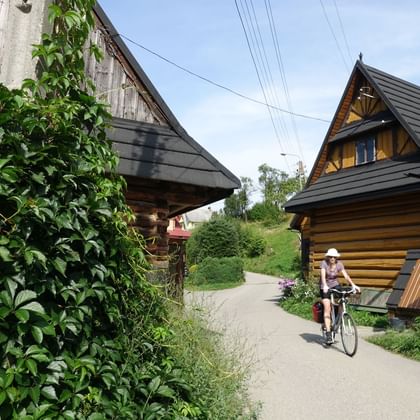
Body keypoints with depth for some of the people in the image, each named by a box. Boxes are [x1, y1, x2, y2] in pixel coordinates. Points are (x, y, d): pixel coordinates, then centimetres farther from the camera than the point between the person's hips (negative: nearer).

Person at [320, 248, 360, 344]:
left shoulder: (339, 264, -9)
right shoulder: (324, 263, -19)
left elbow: (346, 275, -17)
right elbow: (323, 275, -32)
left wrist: (353, 285, -32)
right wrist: (325, 286, -49)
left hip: (335, 285, 3)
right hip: (325, 287, -3)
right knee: (327, 308, -14)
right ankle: (328, 332, -11)